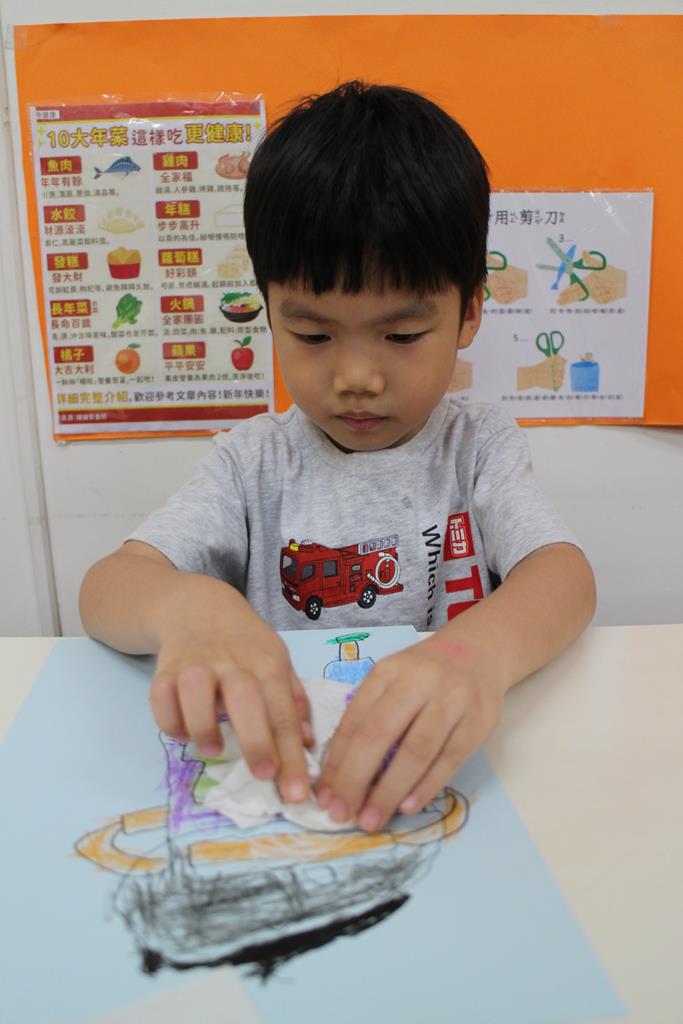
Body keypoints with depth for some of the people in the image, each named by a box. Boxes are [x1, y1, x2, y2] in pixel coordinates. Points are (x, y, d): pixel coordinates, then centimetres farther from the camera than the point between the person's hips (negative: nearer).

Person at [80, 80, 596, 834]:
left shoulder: (476, 447, -1)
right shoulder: (255, 462, 0)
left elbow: (566, 576, -16)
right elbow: (104, 589, -9)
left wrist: (478, 651, -38)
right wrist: (188, 606, -32)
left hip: (447, 777, -1)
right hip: (277, 777, 1)